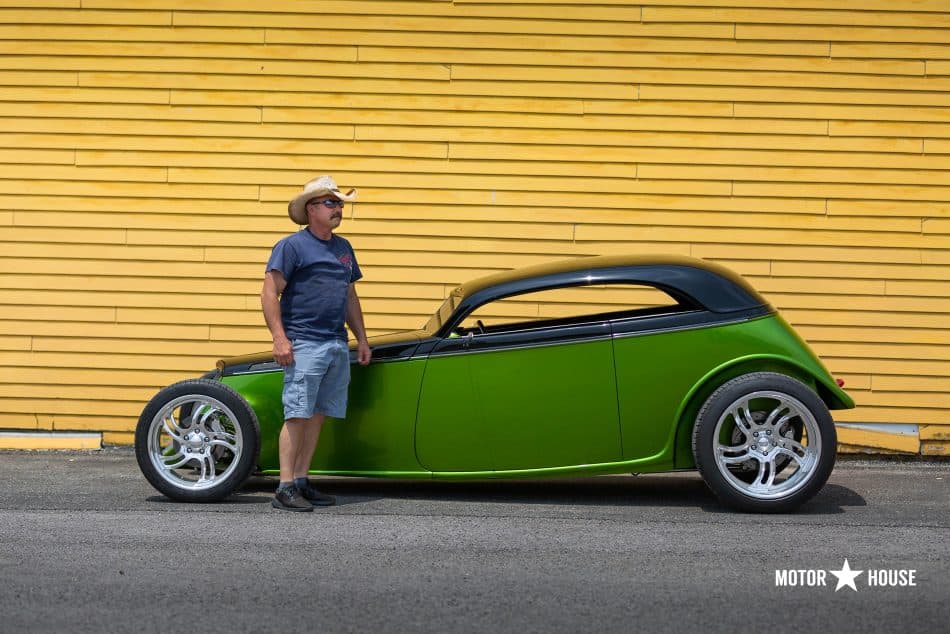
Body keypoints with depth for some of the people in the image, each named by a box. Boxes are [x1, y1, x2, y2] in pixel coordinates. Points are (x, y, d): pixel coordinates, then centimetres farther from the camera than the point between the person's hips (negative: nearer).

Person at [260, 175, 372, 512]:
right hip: (304, 344, -7)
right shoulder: (292, 245, -3)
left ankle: (301, 481, 17)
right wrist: (279, 338, -17)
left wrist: (362, 339, 20)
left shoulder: (344, 247, 18)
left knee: (318, 416, 9)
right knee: (297, 415, -8)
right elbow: (270, 293, -8)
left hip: (338, 345, 7)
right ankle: (285, 489, -5)